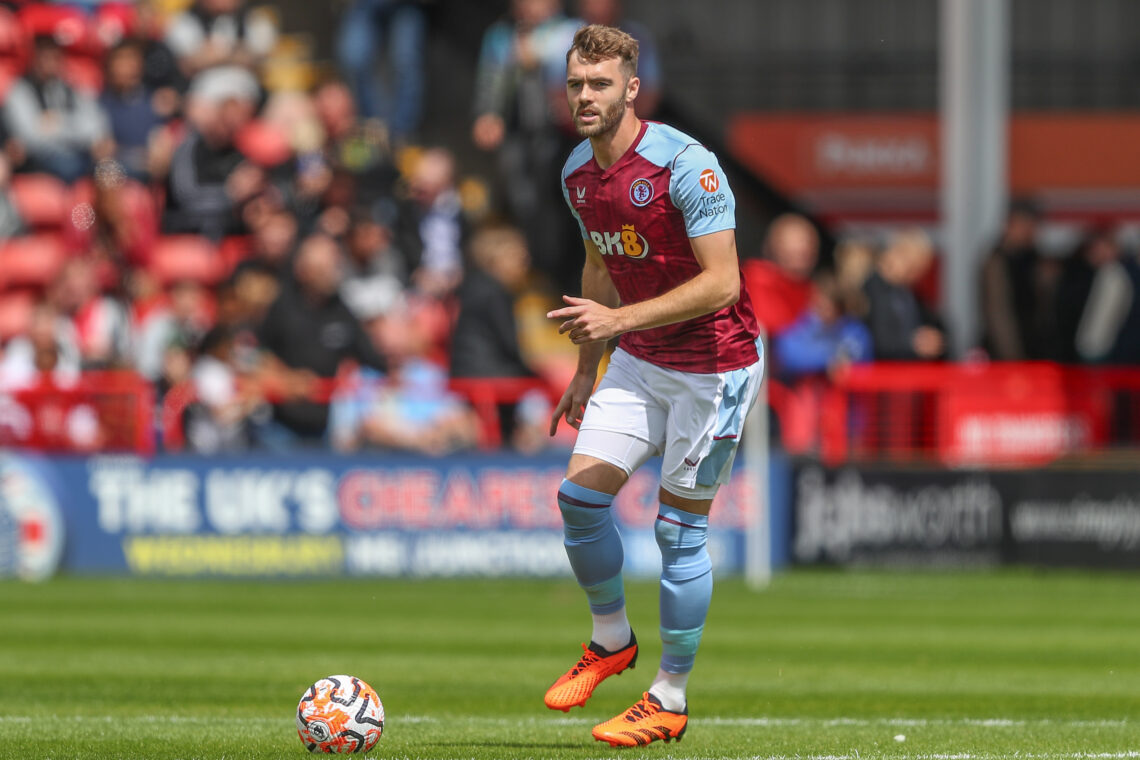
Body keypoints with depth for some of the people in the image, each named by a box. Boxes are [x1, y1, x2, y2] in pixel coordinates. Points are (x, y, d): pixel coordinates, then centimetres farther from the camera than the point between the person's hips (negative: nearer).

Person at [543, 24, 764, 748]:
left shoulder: (685, 165, -22)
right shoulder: (578, 174, 2)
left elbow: (721, 282, -26)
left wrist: (618, 320, -31)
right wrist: (587, 370, 17)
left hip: (713, 366, -7)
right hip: (640, 362, 7)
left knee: (680, 528, -3)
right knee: (581, 492, -4)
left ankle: (670, 701, 7)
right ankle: (611, 640, 19)